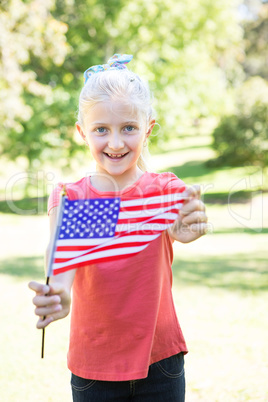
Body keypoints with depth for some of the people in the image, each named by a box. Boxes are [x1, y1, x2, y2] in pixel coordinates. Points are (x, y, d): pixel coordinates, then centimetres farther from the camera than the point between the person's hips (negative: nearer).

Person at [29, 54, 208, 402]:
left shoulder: (165, 189, -5)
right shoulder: (69, 197, -5)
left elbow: (182, 226, -27)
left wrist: (186, 231, -51)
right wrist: (58, 294, -46)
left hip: (160, 361, 0)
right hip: (93, 368, 0)